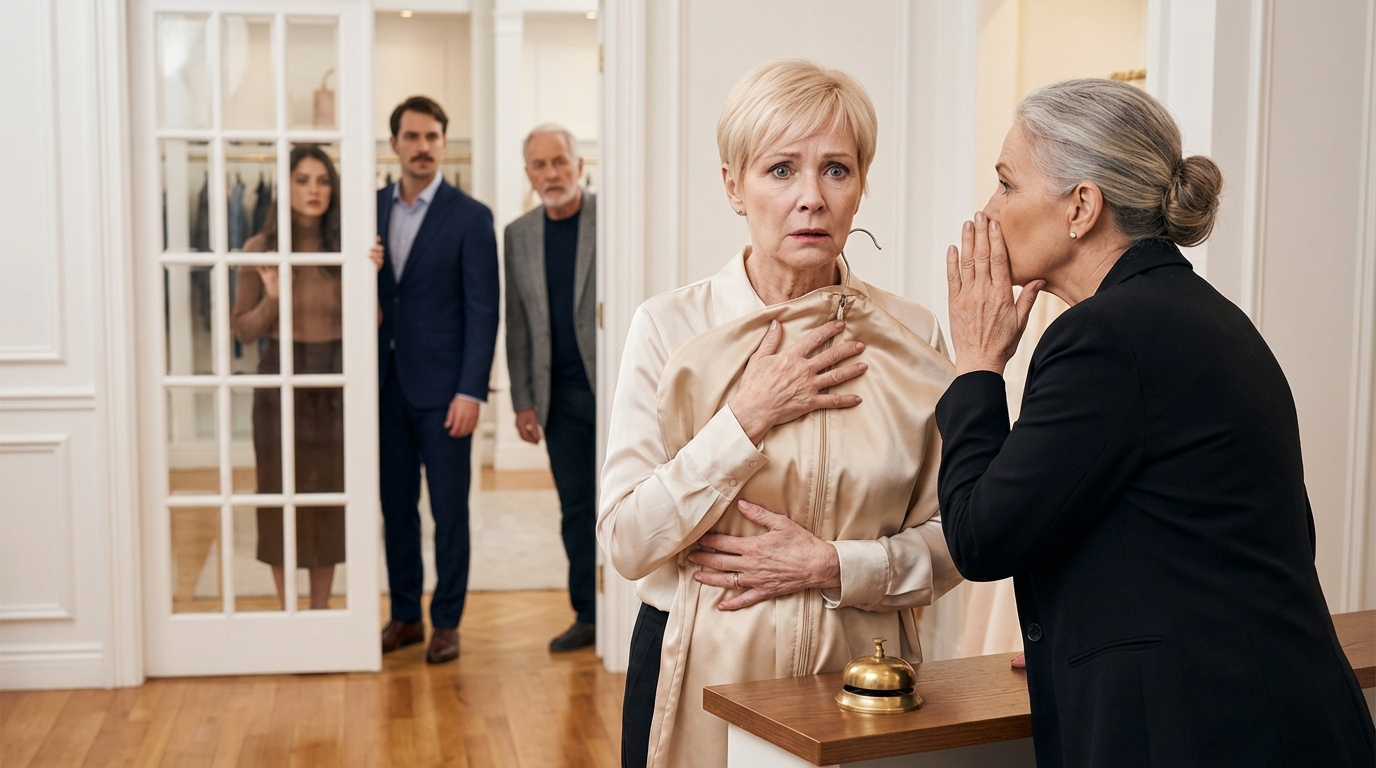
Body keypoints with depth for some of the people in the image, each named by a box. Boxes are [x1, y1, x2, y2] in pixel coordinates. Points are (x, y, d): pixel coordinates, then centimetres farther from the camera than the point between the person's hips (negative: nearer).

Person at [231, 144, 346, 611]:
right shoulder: (260, 249, -2)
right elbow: (243, 331, 1)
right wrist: (272, 298, -16)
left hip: (335, 384, 1)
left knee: (331, 495, 7)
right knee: (280, 493, 4)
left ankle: (321, 611, 20)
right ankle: (286, 613, 16)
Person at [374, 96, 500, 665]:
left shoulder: (470, 217, -5)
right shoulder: (375, 208, 9)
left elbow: (482, 311, -8)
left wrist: (471, 391, -14)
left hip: (442, 388, -4)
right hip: (388, 384, 5)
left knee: (449, 511, 2)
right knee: (395, 506, 11)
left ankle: (446, 622, 14)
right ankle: (405, 615, 23)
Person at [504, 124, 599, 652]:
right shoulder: (518, 235, 10)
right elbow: (517, 326, 12)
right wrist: (523, 401, 7)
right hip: (561, 393, 4)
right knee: (576, 507, 9)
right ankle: (588, 614, 18)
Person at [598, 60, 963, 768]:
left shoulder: (912, 338, -3)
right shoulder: (670, 328, -7)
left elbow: (950, 539, 1)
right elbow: (626, 543, -12)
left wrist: (833, 566, -14)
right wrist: (748, 418, -18)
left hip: (860, 675, 1)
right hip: (702, 674, -1)